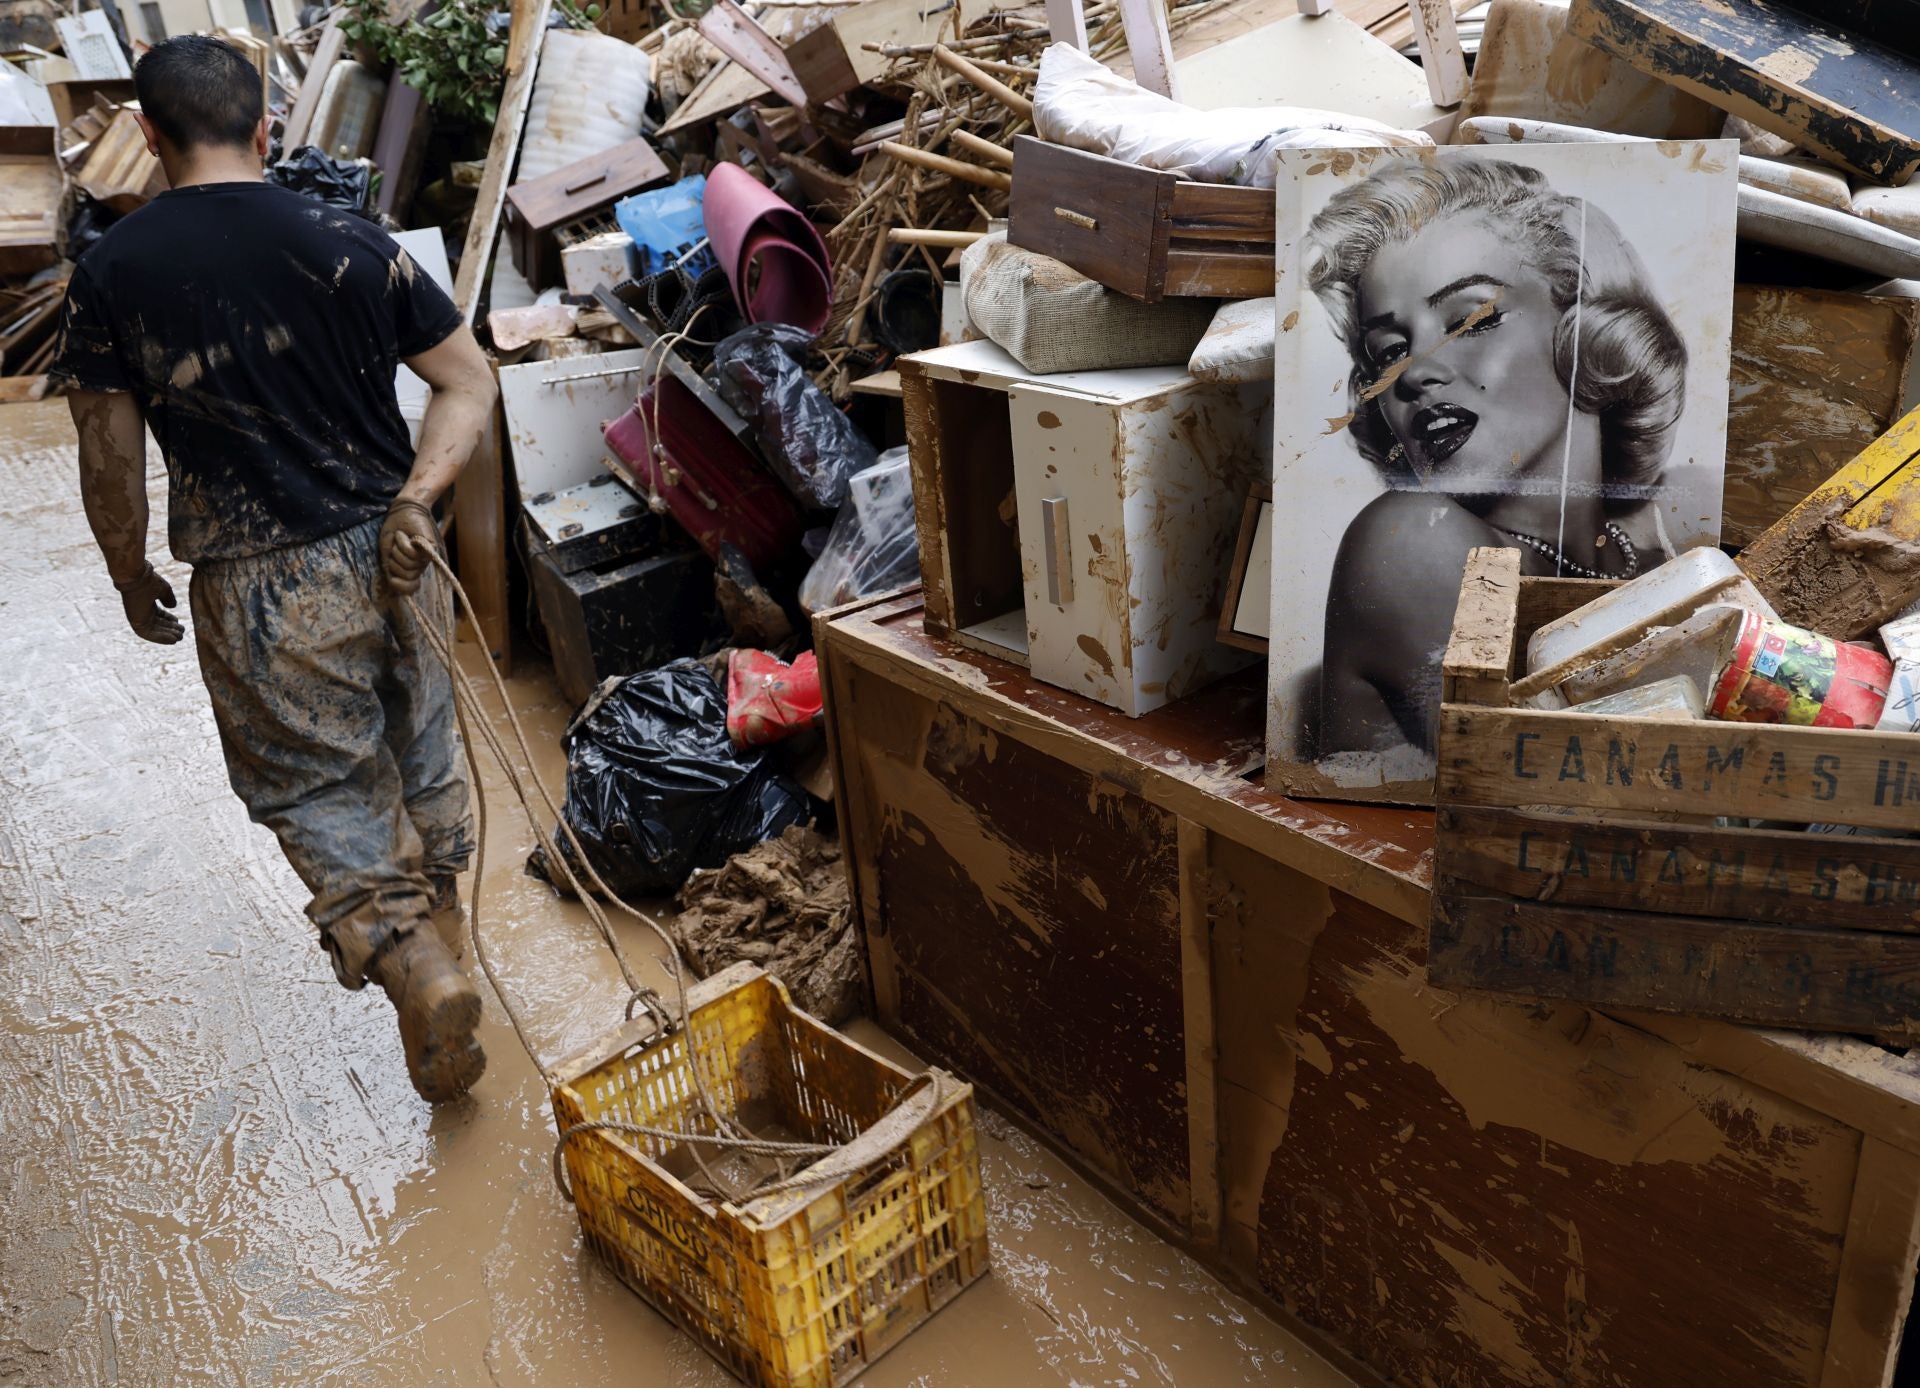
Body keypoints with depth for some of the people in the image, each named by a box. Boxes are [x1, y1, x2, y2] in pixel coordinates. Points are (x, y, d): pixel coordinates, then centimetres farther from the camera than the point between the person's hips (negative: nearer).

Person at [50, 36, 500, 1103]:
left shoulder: (111, 273, -7)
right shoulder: (352, 243, -4)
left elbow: (111, 456, -2)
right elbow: (471, 382, -4)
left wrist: (132, 576, 12)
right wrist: (417, 496, -9)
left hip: (259, 584, -2)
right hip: (388, 554, 3)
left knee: (317, 783, 11)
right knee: (419, 746, 22)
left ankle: (409, 961, -4)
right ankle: (430, 914, 42)